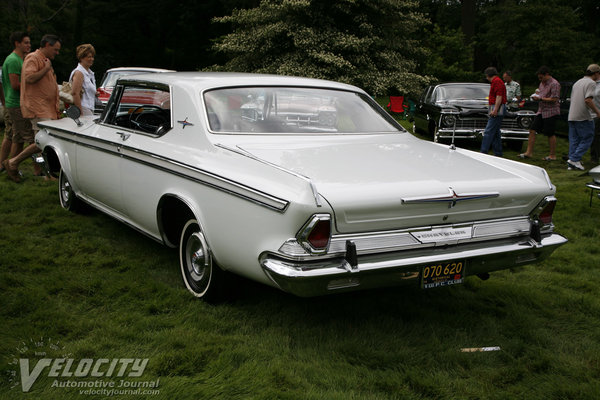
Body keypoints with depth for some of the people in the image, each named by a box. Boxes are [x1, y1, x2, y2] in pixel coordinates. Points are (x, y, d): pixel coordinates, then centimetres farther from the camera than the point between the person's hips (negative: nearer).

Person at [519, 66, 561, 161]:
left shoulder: (554, 84, -13)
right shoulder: (542, 83, 15)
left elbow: (554, 99, -20)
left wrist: (540, 99, -19)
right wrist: (536, 96, 4)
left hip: (551, 112, -9)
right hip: (541, 111, 9)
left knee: (550, 134, -1)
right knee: (532, 130, 2)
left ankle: (553, 155, 9)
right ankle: (529, 152, 5)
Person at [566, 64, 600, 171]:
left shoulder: (578, 82, 19)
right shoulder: (591, 83, -9)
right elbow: (588, 100, -21)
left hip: (572, 116, 8)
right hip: (583, 117, -8)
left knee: (574, 139, 9)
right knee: (587, 138, -1)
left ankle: (572, 163, 7)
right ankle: (574, 159, -10)